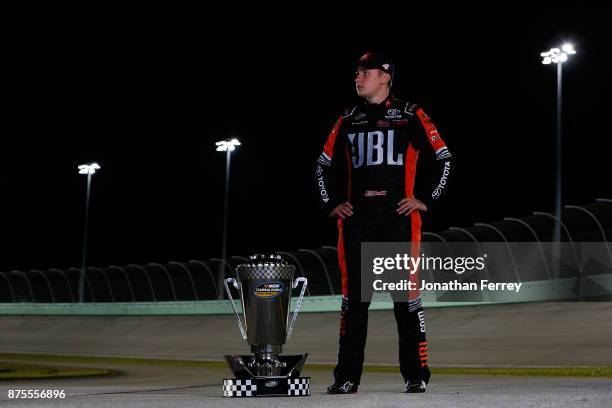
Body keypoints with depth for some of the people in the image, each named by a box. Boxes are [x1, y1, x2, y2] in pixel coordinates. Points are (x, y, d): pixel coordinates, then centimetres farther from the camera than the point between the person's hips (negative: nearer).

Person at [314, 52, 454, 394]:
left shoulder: (410, 116, 4)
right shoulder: (348, 121, 16)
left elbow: (445, 160, 5)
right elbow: (324, 166, 25)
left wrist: (427, 200, -2)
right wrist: (332, 204, 14)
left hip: (399, 216, -3)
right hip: (356, 218, 4)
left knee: (406, 295, -3)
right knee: (354, 297, 2)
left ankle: (416, 375, 5)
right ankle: (347, 377, 7)